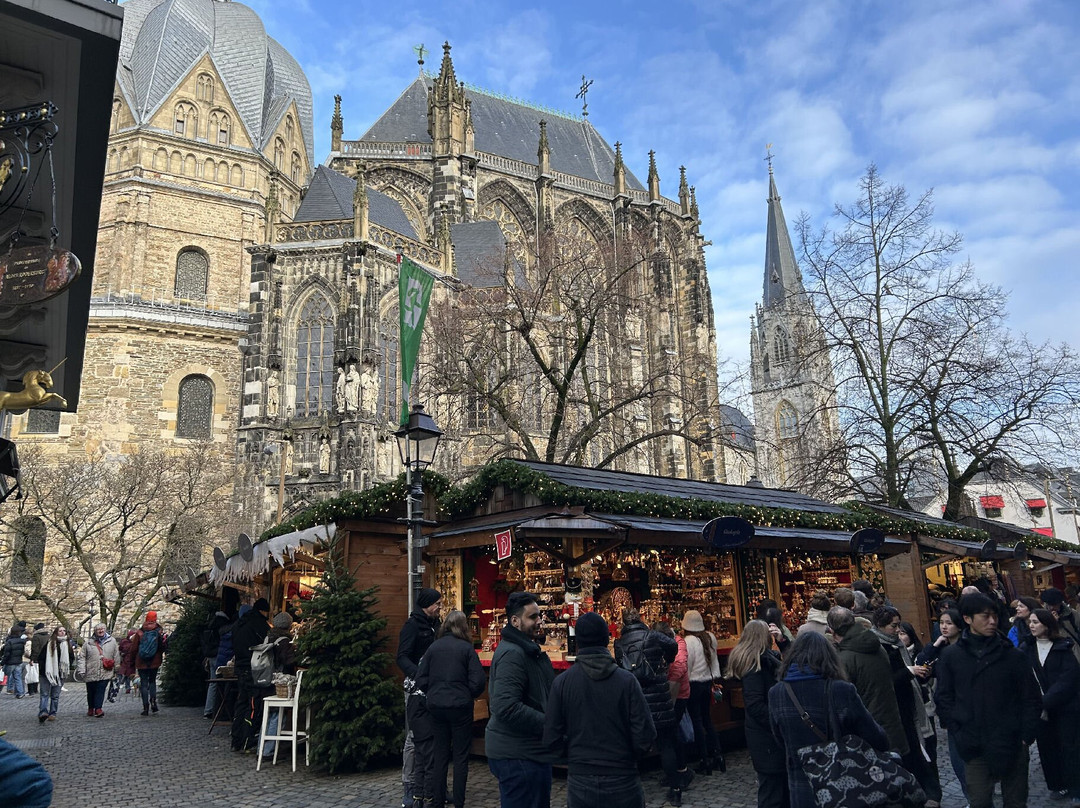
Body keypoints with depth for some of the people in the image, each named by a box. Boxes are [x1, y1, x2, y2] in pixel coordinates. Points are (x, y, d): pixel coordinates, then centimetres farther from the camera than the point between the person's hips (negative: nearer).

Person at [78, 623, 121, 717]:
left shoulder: (112, 641, 4)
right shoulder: (88, 643, 3)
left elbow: (116, 655, 9)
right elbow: (82, 657, 4)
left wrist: (117, 668, 11)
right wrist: (82, 670, -4)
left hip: (105, 672, -1)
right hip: (91, 673, 1)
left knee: (101, 691, -10)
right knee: (91, 691, 13)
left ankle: (98, 709, -7)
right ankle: (90, 708, 32)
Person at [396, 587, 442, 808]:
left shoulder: (435, 624, 13)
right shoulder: (412, 625, -9)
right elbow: (402, 658, -17)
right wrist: (420, 674, -31)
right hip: (417, 687, -7)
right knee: (414, 738, -4)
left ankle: (422, 784, 23)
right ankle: (409, 789, 5)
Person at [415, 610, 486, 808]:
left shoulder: (434, 647, 2)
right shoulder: (466, 648, -8)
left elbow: (421, 680, 2)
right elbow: (478, 681, -11)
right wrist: (471, 694, 8)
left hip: (436, 707, 3)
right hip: (460, 706, -3)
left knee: (439, 754, 15)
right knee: (460, 756, 8)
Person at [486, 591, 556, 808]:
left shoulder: (528, 650, 14)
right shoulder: (512, 654, -20)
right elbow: (506, 707, -29)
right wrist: (548, 725, -24)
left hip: (531, 751, 11)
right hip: (517, 755, -11)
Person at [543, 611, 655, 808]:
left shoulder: (562, 683, -9)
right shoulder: (627, 680, -12)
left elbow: (552, 739, -8)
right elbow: (645, 735, -12)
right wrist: (628, 754, 9)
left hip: (579, 782, 1)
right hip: (622, 782, -1)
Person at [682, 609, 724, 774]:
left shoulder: (688, 641, -19)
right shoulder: (710, 638, 2)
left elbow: (686, 667, -15)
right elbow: (714, 660, 12)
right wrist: (715, 677, 21)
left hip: (693, 684, -7)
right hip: (707, 682, 7)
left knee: (697, 722, 2)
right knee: (707, 719, 18)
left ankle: (705, 760, 6)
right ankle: (717, 754, 16)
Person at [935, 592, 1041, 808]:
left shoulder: (1014, 656, -1)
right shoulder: (950, 656, -1)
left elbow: (1030, 699, 2)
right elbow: (944, 699, 3)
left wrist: (1027, 735, -4)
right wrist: (958, 732, -4)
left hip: (1012, 745, 0)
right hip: (974, 748, 0)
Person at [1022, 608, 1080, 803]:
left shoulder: (1063, 648, -6)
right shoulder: (1026, 647, 1)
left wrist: (1046, 702, -19)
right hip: (1041, 707, 3)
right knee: (1047, 747, 8)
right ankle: (1057, 784, 23)